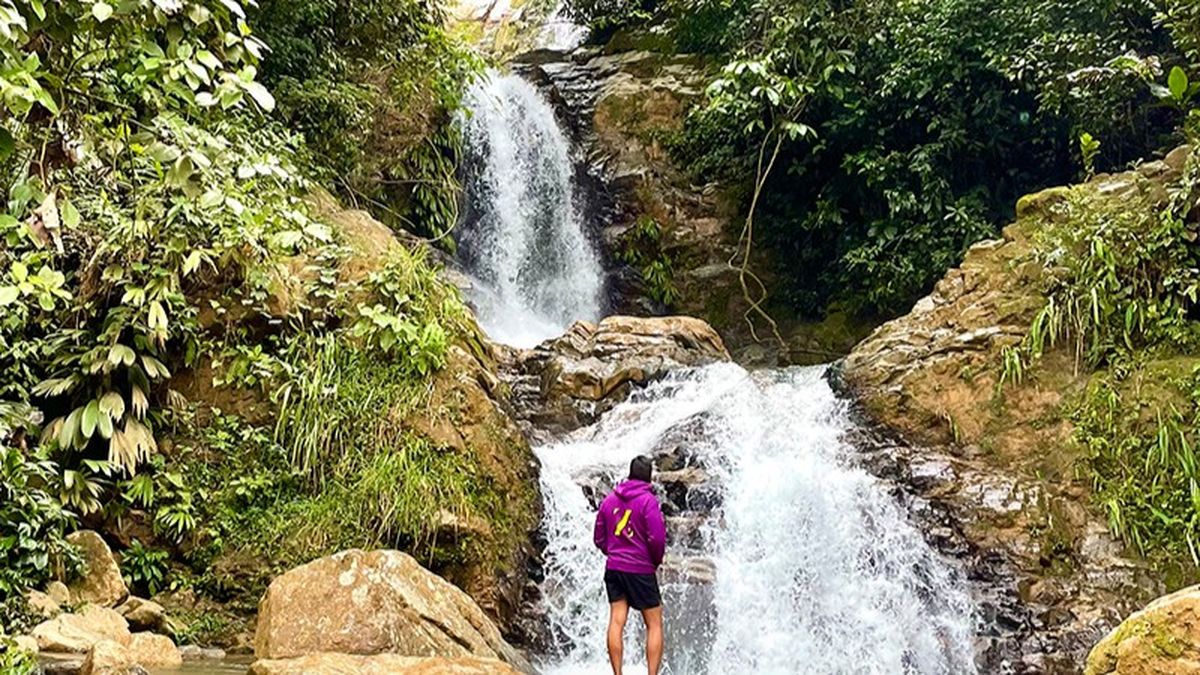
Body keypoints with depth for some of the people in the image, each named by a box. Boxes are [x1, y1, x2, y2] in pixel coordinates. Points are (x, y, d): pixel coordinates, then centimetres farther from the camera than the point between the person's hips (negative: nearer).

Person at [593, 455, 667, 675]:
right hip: (641, 570, -5)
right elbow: (657, 538, -16)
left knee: (616, 622, 4)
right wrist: (656, 562, 1)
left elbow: (599, 538, 12)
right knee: (654, 624, 5)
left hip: (614, 568, 5)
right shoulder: (648, 500, -11)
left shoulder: (609, 499, 6)